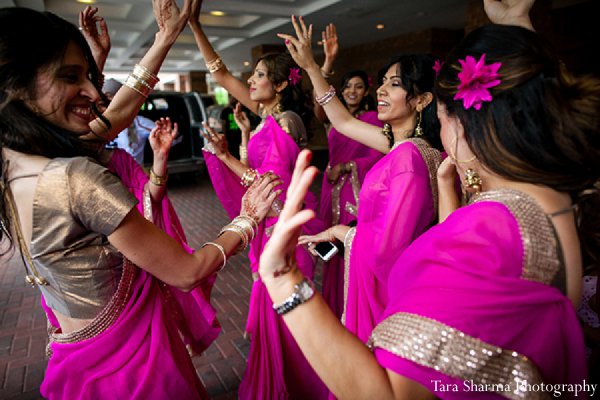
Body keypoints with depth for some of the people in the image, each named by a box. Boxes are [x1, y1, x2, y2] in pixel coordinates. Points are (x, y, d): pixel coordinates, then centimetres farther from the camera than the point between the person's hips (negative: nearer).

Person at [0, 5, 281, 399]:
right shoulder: (76, 179, -32)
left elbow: (118, 113, 3)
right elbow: (185, 273, -25)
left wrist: (167, 36, 7)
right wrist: (248, 218, -10)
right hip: (128, 358, -7)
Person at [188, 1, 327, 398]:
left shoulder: (285, 123, -17)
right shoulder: (268, 112, 6)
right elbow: (222, 74, 9)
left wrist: (225, 157, -17)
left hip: (283, 220, -9)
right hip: (268, 217, 9)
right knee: (273, 297, 21)